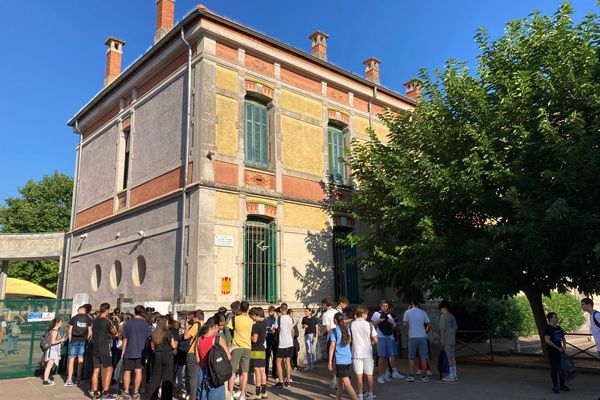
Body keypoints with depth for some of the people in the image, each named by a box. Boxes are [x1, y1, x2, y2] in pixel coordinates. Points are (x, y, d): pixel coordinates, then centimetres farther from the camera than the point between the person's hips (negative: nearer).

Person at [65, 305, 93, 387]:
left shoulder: (74, 318, 3)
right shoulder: (89, 319, 3)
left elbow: (69, 330, 2)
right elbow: (90, 332, 0)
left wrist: (70, 340, 11)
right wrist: (87, 339, 10)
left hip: (74, 340, -1)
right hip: (83, 341, 1)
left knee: (71, 360, 4)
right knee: (80, 360, 8)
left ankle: (69, 380, 2)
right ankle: (79, 379, 11)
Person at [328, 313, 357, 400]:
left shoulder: (334, 331, -9)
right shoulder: (347, 329, 9)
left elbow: (332, 346, -13)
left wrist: (330, 361, -10)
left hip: (339, 360, -7)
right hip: (348, 359, 7)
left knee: (347, 383, -10)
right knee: (339, 380, 22)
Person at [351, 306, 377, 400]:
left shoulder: (352, 325, -6)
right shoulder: (369, 324, -9)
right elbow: (375, 340, -7)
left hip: (356, 353, 0)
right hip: (368, 353, 0)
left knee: (359, 375, 5)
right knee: (369, 374, 12)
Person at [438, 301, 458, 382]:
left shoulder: (443, 316, -12)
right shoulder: (452, 316, 13)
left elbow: (442, 329, -17)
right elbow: (455, 328, 15)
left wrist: (442, 341, -15)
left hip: (446, 341, -8)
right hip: (453, 340, 8)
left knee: (449, 358, -4)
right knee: (452, 357, 13)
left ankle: (451, 376, 0)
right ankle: (454, 375, 18)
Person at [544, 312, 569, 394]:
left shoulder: (559, 328, 11)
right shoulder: (547, 328, -11)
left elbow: (563, 338, 21)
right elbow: (547, 340, -19)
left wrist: (564, 347, 4)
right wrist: (558, 348, -17)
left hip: (560, 351, 7)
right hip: (552, 352, -7)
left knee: (562, 369, 12)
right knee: (554, 369, -1)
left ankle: (562, 385, 24)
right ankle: (555, 386, 7)